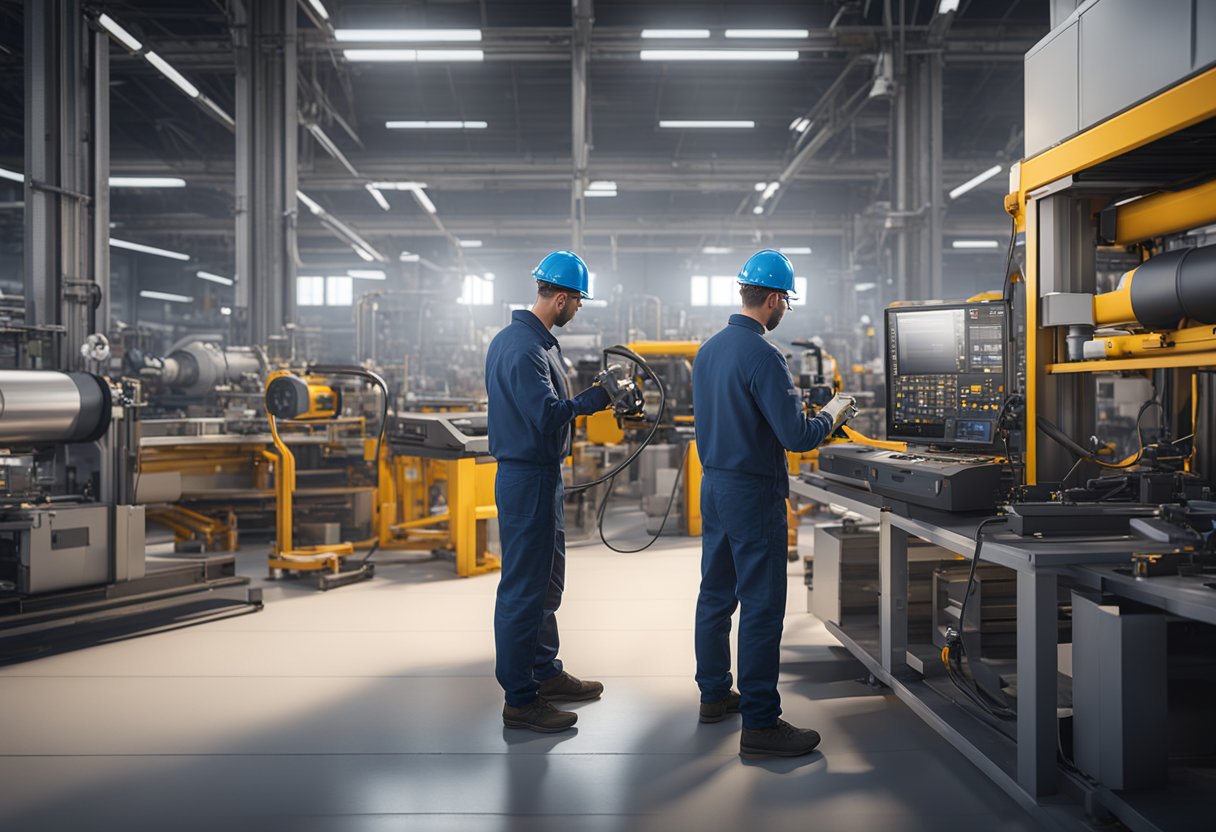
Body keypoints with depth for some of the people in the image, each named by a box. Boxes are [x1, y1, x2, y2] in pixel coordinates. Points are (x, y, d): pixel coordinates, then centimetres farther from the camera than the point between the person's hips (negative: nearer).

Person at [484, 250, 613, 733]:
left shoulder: (519, 338, 13)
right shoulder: (525, 348, -21)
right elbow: (547, 415, -29)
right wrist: (594, 399, -20)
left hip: (539, 476, 11)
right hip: (528, 479, -11)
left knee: (546, 583, 20)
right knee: (524, 589, -3)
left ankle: (546, 674, 33)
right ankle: (520, 701, 7)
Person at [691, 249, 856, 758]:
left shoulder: (708, 350, 8)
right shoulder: (762, 356, -19)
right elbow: (797, 437, -22)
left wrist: (803, 415, 24)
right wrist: (832, 415, -2)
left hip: (713, 484, 9)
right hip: (753, 492, -9)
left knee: (715, 595, 17)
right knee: (762, 606, -2)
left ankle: (714, 695, 31)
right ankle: (759, 724, 4)